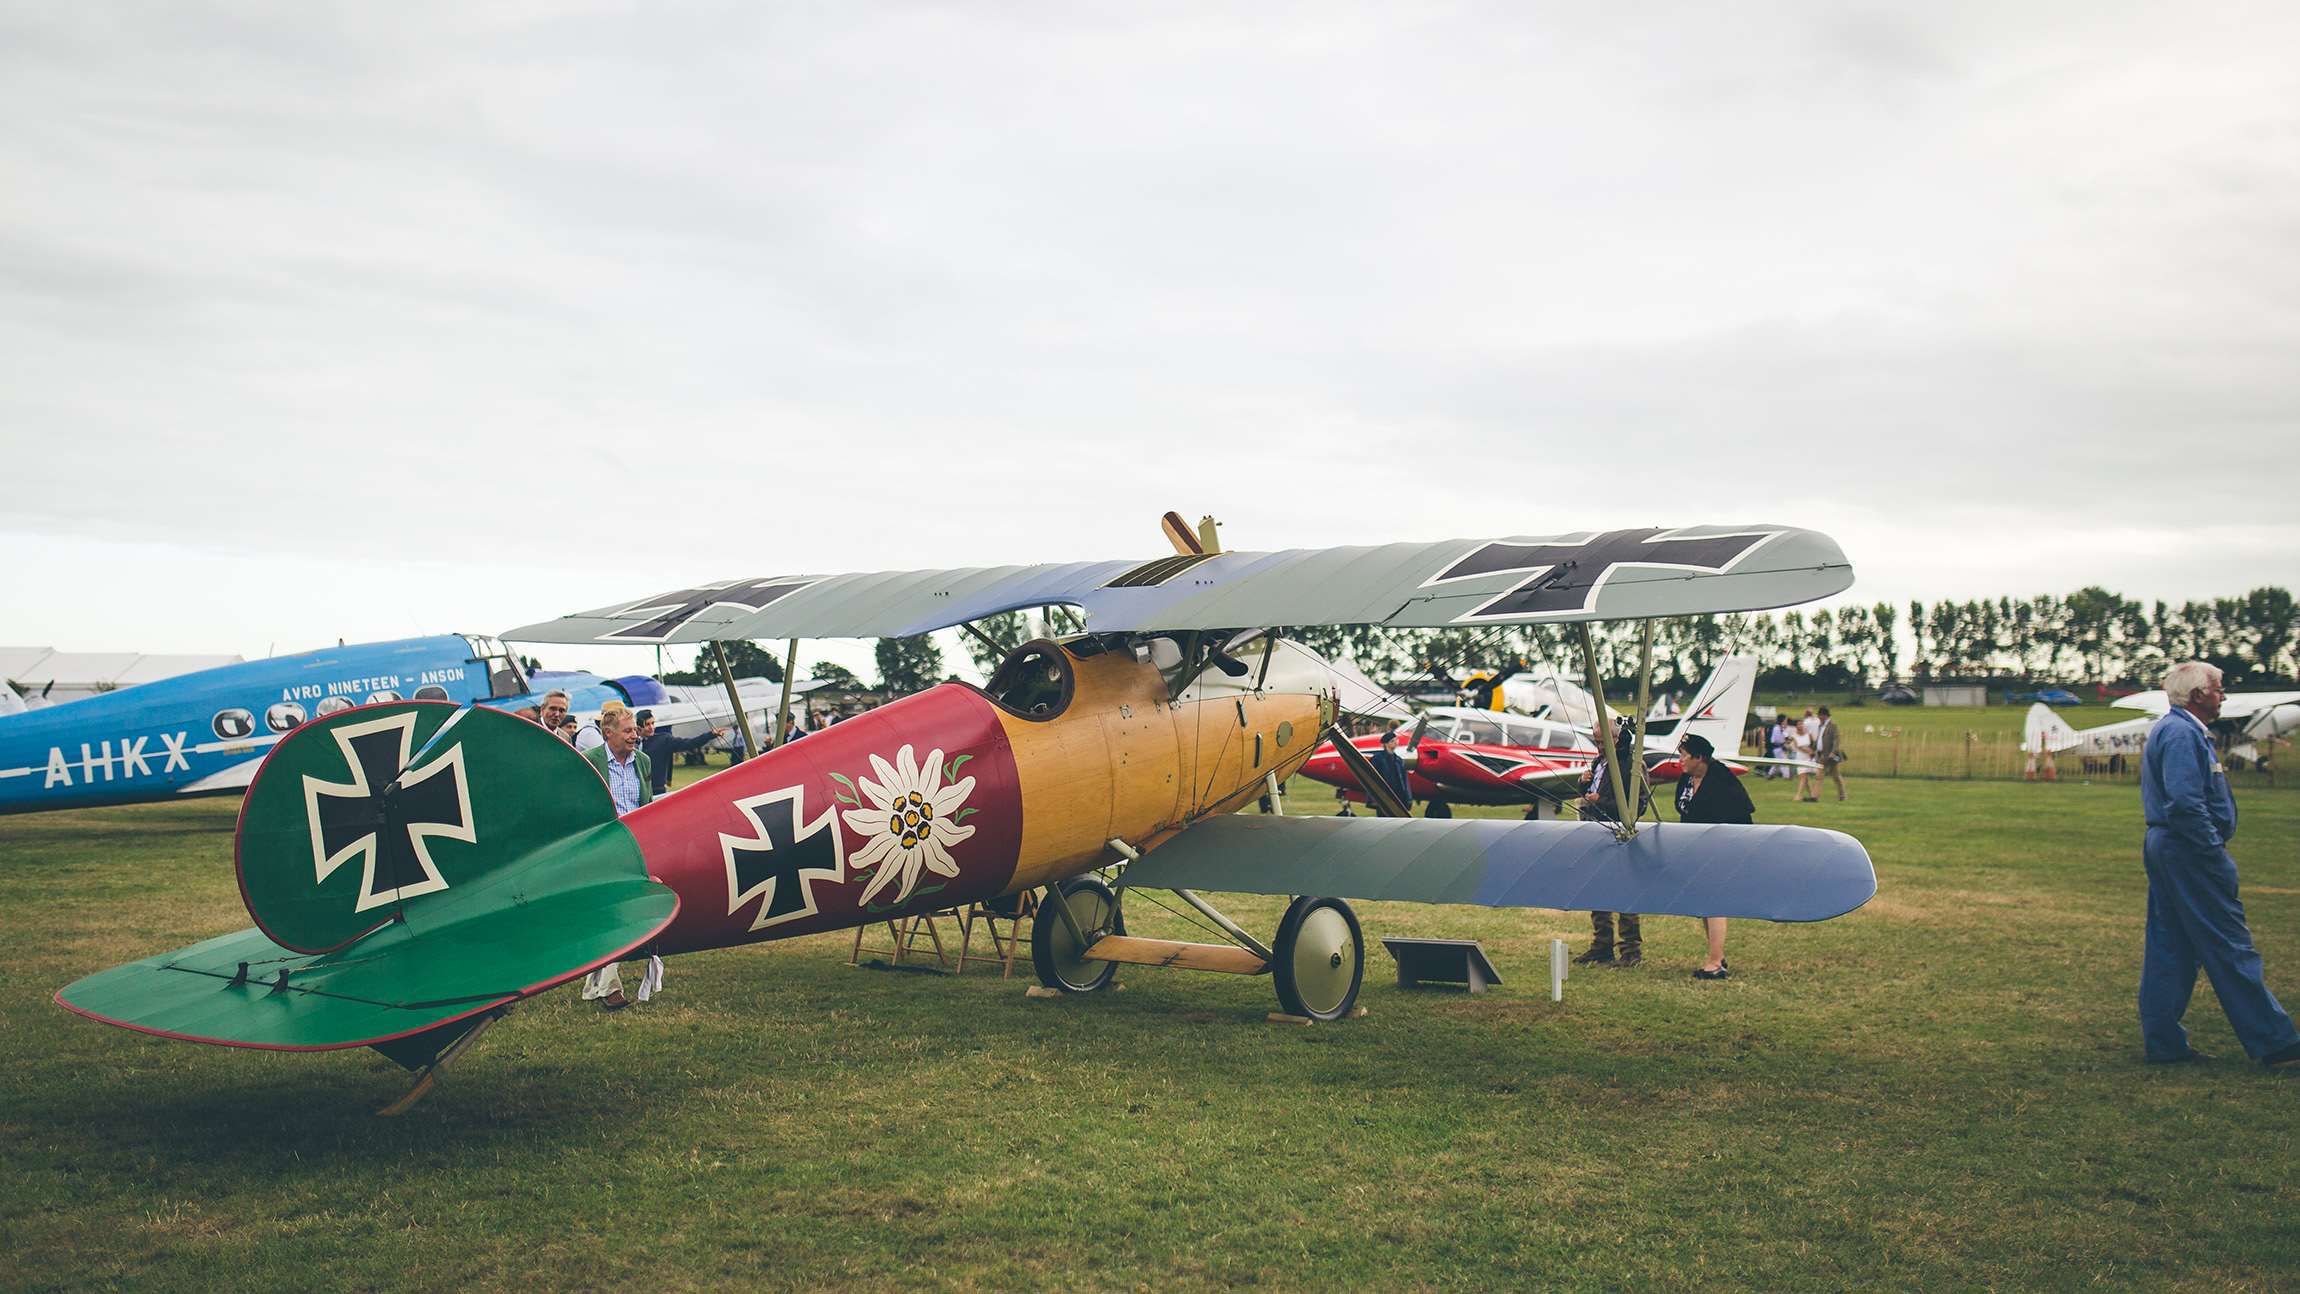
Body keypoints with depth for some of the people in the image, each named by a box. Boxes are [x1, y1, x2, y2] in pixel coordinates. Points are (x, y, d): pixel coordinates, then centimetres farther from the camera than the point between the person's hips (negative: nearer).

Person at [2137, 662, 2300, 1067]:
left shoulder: (2167, 729, 18)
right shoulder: (2182, 733, -16)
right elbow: (2185, 802, -25)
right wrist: (2214, 849, -18)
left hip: (2163, 847, 11)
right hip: (2189, 851, -11)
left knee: (2169, 947, 10)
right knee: (2230, 946, -4)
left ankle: (2163, 1042, 12)